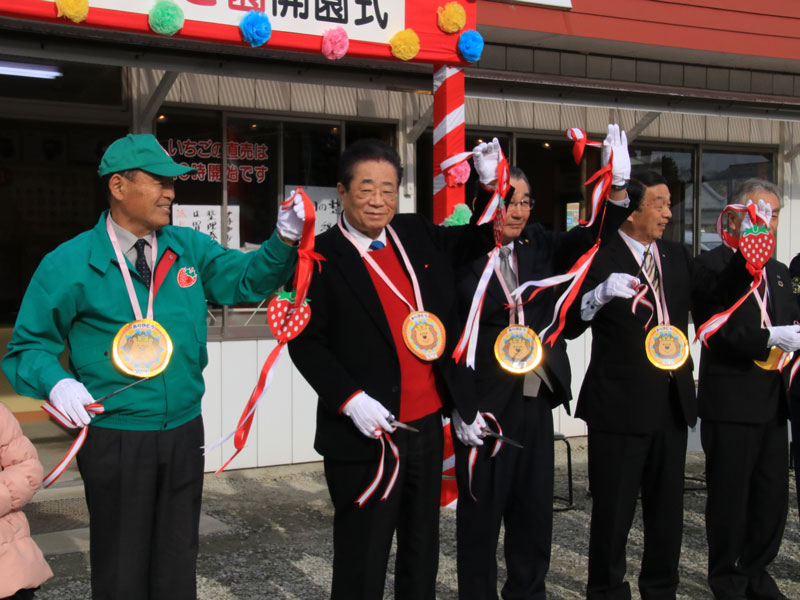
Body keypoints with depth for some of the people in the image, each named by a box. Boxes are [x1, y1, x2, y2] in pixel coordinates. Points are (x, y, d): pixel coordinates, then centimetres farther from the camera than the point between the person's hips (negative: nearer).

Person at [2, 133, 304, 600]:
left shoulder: (190, 248, 4)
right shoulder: (70, 264, -8)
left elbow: (248, 278, 4)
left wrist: (284, 239, -13)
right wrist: (57, 382, -22)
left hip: (185, 431, 4)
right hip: (115, 435, -4)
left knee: (178, 561, 17)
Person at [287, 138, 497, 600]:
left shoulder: (418, 234, 7)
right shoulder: (322, 257, -10)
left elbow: (479, 239, 21)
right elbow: (304, 341, -11)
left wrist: (495, 184, 5)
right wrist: (350, 399, -21)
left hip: (429, 424, 6)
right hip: (368, 434, -6)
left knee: (423, 552, 19)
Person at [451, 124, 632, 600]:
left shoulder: (539, 245, 6)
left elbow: (589, 237, -9)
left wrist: (617, 187, -24)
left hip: (536, 403, 6)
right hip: (485, 406, -5)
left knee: (535, 513, 15)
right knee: (480, 516, 7)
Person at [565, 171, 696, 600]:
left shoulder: (677, 256, 12)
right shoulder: (599, 257, -9)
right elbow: (570, 326, -15)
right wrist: (600, 293, -32)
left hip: (673, 400, 6)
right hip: (620, 402, -6)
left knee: (668, 507, 16)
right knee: (613, 508, 3)